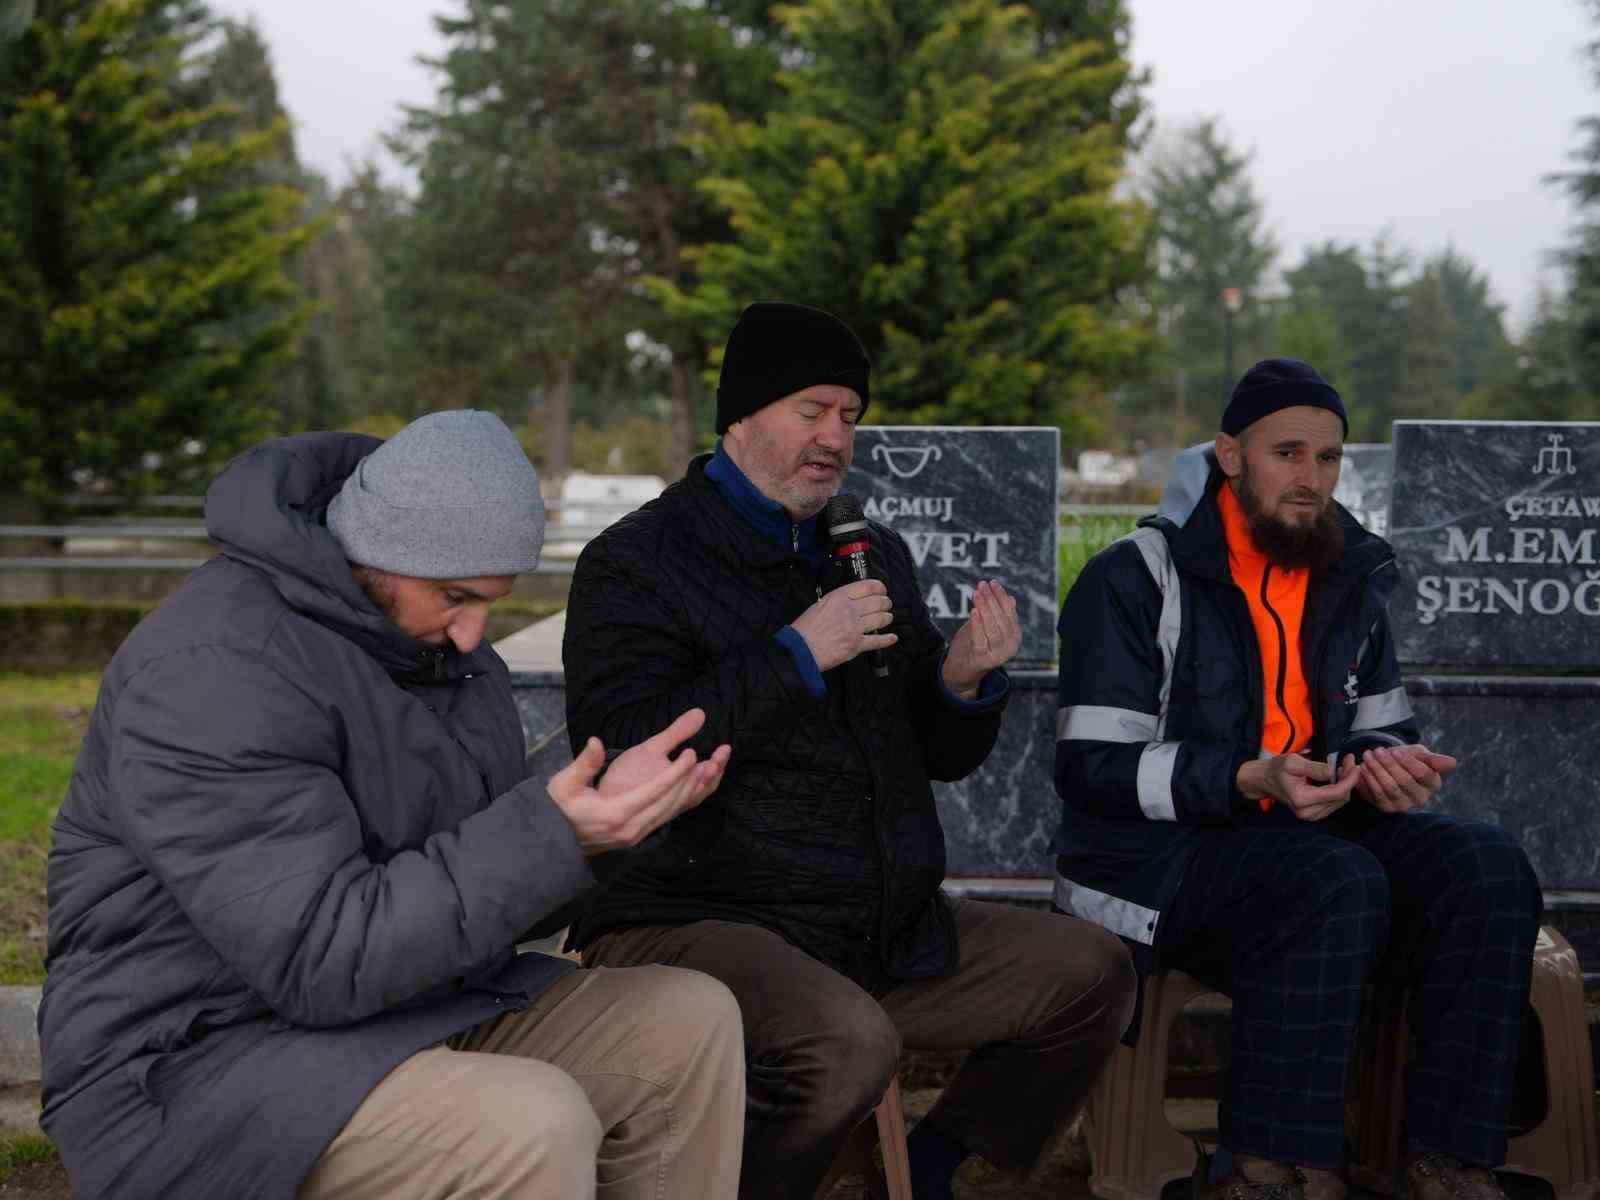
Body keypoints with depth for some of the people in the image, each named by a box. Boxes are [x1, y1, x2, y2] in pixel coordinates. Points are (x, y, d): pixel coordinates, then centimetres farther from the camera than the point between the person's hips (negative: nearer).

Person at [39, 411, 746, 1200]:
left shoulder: (435, 643, 8)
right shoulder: (215, 670, -21)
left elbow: (482, 897, 9)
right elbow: (318, 960, -27)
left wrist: (609, 812, -10)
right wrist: (550, 835, -31)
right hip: (202, 1063, -9)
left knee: (695, 1023, -2)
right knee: (531, 1128, -32)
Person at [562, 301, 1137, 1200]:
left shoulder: (877, 554, 17)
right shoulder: (636, 563, -5)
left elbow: (943, 757, 20)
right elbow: (623, 758, -19)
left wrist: (965, 683, -4)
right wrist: (794, 656, -19)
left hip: (885, 925, 8)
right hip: (695, 917, -7)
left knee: (1093, 975, 3)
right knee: (852, 1043, -35)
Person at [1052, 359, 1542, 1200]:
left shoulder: (1349, 583, 13)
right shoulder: (1134, 579, -7)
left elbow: (1379, 728, 21)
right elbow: (1093, 768, -13)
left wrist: (1387, 767, -6)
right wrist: (1251, 781, -26)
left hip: (1307, 834, 6)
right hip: (1160, 857, -6)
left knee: (1487, 867, -19)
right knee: (1338, 884, -35)